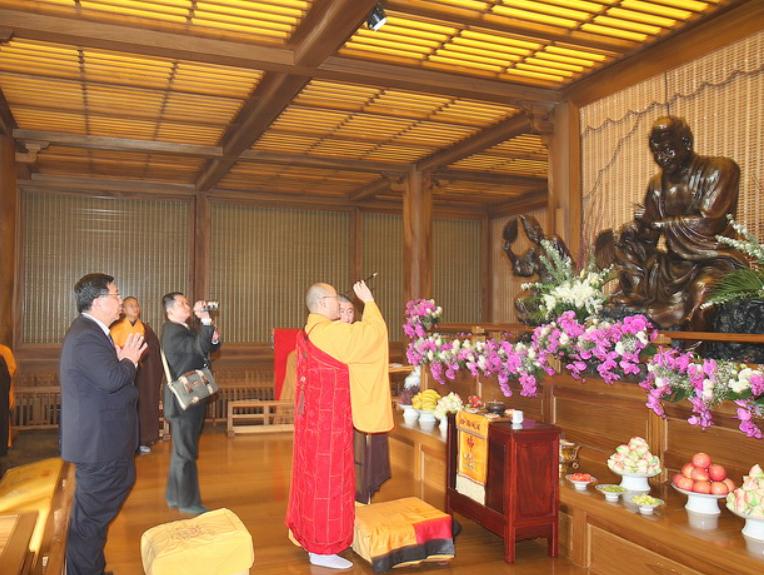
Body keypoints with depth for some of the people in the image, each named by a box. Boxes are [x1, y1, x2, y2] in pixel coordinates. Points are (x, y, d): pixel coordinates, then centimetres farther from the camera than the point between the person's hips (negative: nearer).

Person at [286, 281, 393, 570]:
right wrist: (368, 301, -6)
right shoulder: (331, 332, -20)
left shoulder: (308, 334, 10)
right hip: (329, 417, -10)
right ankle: (321, 548, 8)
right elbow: (375, 331, -20)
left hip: (313, 415, 10)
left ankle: (307, 533, 31)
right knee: (328, 478, -1)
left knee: (313, 474, 18)